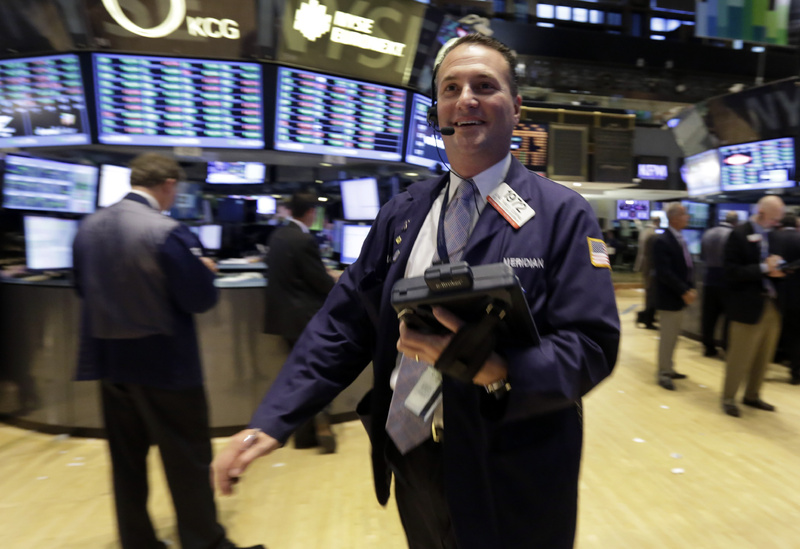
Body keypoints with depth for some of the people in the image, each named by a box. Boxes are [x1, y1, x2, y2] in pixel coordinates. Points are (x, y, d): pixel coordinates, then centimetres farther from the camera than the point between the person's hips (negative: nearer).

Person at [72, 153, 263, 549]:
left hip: (108, 360, 7)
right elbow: (201, 300, -18)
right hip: (163, 364, -7)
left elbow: (83, 287, 13)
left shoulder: (88, 227, 3)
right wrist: (203, 269, 1)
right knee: (188, 462, 8)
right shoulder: (169, 232, -20)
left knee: (126, 461, 18)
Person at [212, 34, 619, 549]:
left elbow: (592, 345, -13)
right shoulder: (403, 212, 2)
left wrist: (496, 369, -31)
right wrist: (273, 419, -6)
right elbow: (345, 321, 2)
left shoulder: (563, 214, -9)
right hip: (409, 460, 4)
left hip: (510, 483, -3)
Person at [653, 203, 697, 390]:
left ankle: (668, 369, 28)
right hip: (669, 297, -9)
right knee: (667, 337, 0)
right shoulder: (662, 241, -17)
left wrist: (691, 288, 2)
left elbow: (687, 266, 15)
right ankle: (663, 373, 11)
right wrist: (684, 291, -20)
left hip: (681, 296, 9)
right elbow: (664, 272, -22)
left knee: (673, 336, 16)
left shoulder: (681, 239, 11)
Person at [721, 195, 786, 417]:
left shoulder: (773, 235, 10)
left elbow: (771, 266, 17)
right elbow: (732, 273, -16)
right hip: (749, 306, -7)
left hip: (772, 305, 7)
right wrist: (763, 268, -21)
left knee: (764, 357, 15)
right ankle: (728, 398, 18)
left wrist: (777, 270, -5)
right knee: (739, 357, 2)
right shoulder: (739, 235, -11)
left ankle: (752, 396, 30)